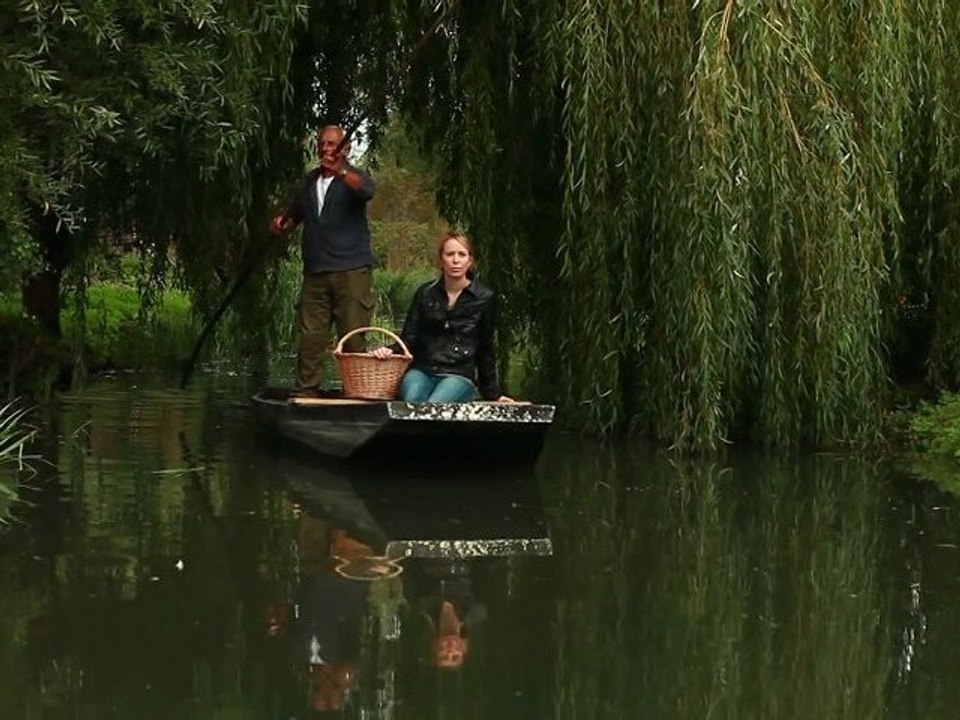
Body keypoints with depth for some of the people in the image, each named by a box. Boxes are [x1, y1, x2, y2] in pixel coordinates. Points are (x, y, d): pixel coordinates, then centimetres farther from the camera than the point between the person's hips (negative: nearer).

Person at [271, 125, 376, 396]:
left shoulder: (353, 177, 1)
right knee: (310, 337, 0)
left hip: (351, 272, -5)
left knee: (352, 337, -5)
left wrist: (340, 171, -41)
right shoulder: (309, 182, 18)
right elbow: (295, 212, 32)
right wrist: (283, 223, 8)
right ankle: (306, 391, 3)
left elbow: (366, 190, -23)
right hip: (315, 273, 5)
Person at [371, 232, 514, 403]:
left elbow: (485, 350, 15)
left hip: (459, 375, -1)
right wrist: (390, 351, -12)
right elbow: (409, 337, 11)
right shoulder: (426, 293, 13)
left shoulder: (485, 299, 7)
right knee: (412, 401, -35)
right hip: (421, 371, 1)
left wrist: (493, 393, 18)